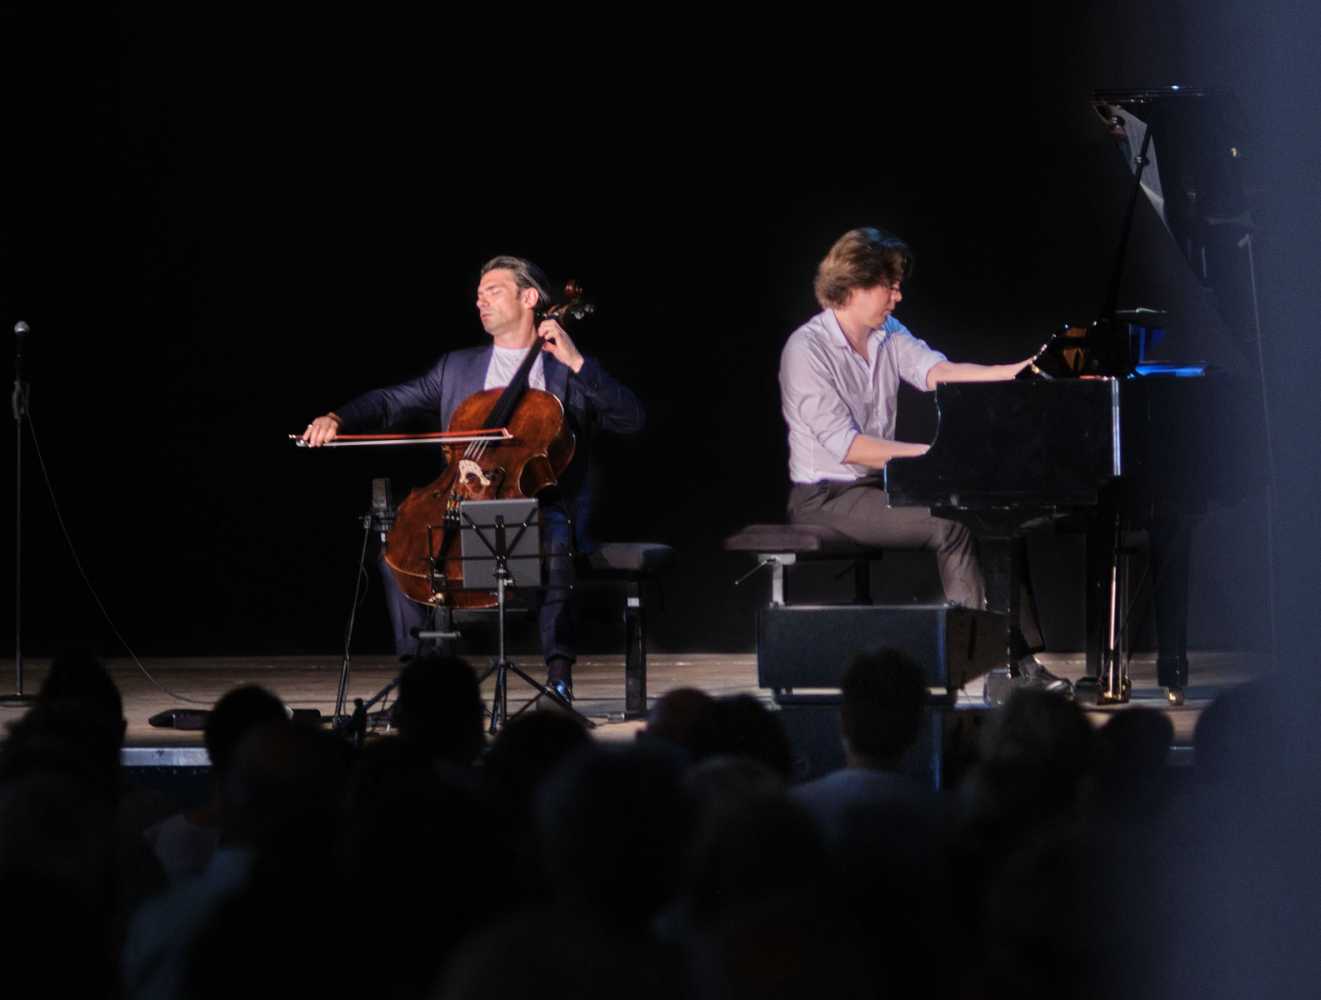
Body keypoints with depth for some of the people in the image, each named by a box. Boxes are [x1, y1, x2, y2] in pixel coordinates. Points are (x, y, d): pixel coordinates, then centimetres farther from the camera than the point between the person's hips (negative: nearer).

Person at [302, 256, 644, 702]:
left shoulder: (571, 375, 9)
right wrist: (337, 419, -6)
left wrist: (576, 363, -13)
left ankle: (559, 676, -30)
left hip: (544, 509, -3)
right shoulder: (456, 368, 20)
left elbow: (631, 419, -4)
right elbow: (391, 401, 14)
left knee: (553, 544, -37)